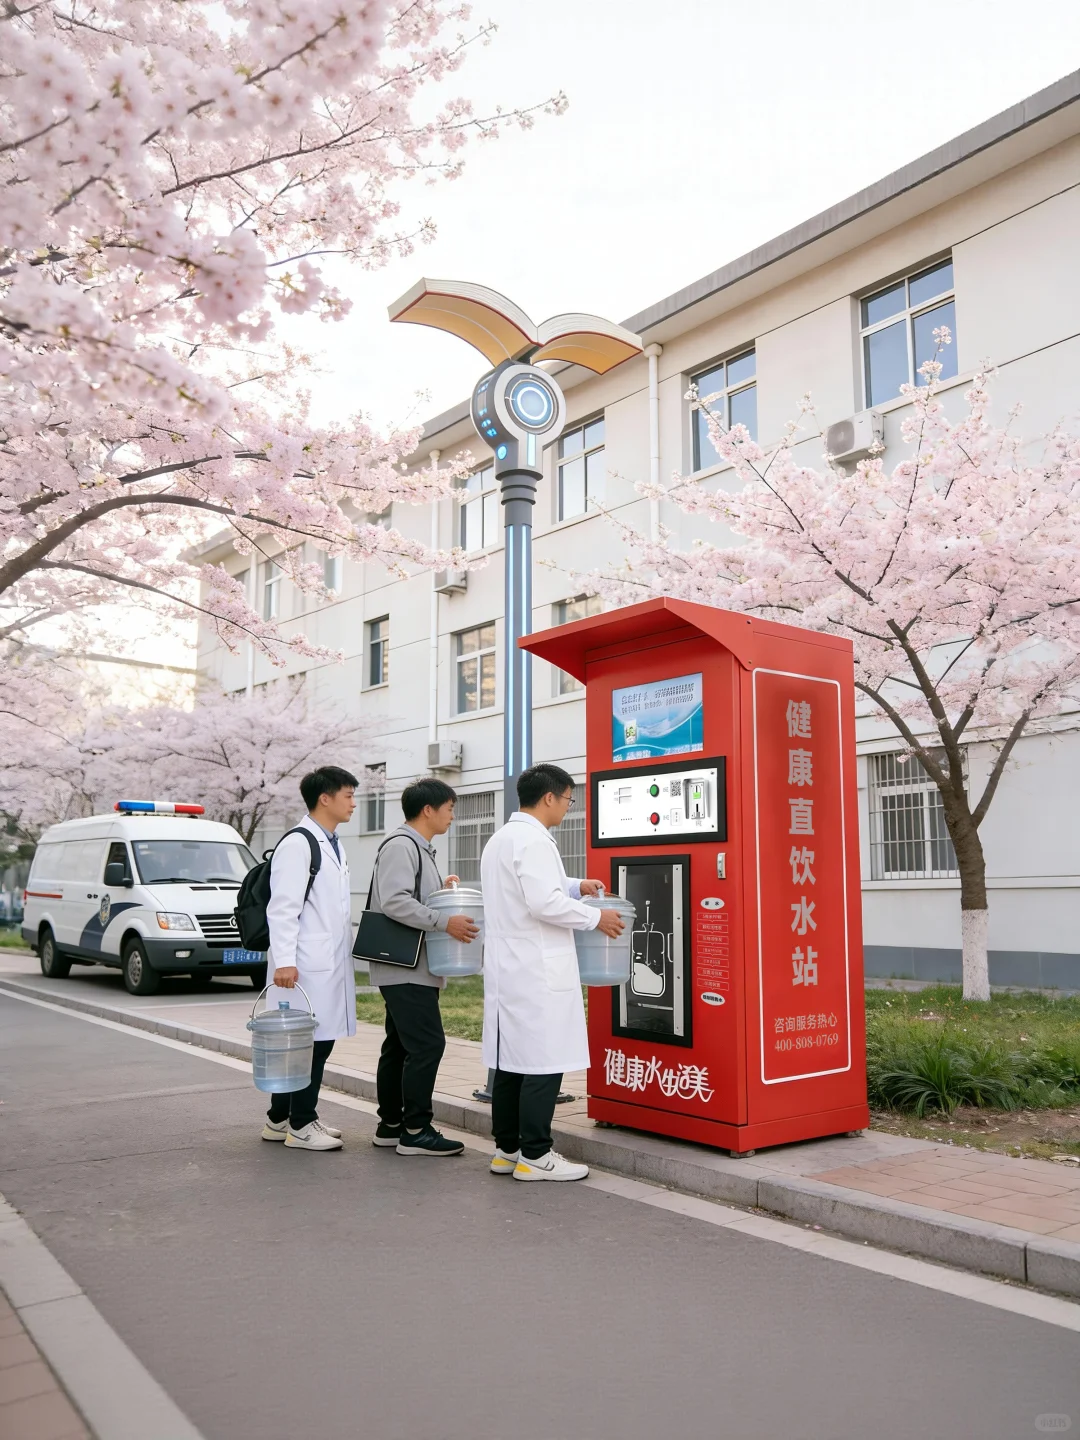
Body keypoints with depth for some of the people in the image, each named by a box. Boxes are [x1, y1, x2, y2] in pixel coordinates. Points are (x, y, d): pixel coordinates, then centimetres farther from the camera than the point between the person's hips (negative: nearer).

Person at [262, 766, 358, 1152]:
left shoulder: (333, 845, 18)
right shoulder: (297, 844, -11)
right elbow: (283, 907, -17)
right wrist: (284, 961, -23)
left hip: (330, 963, 9)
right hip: (306, 966, -9)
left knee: (319, 1041, 12)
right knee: (309, 1042, -3)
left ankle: (280, 1119, 24)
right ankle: (300, 1125, 10)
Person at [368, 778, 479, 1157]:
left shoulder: (419, 848, 19)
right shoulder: (400, 846, -14)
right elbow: (394, 901, -25)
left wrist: (440, 888, 9)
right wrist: (445, 922, -26)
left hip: (412, 968, 11)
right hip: (405, 968, -11)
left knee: (400, 1046, 14)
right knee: (427, 1044, -10)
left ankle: (390, 1125, 21)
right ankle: (415, 1131, -4)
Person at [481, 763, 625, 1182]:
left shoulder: (500, 838, 17)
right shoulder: (533, 840, -15)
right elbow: (545, 903, -23)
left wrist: (574, 887, 21)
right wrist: (595, 918, -11)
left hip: (507, 969, 10)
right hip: (536, 973, -10)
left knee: (511, 1061, 13)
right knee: (544, 1063, -3)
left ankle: (506, 1150, 19)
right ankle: (534, 1156, 2)